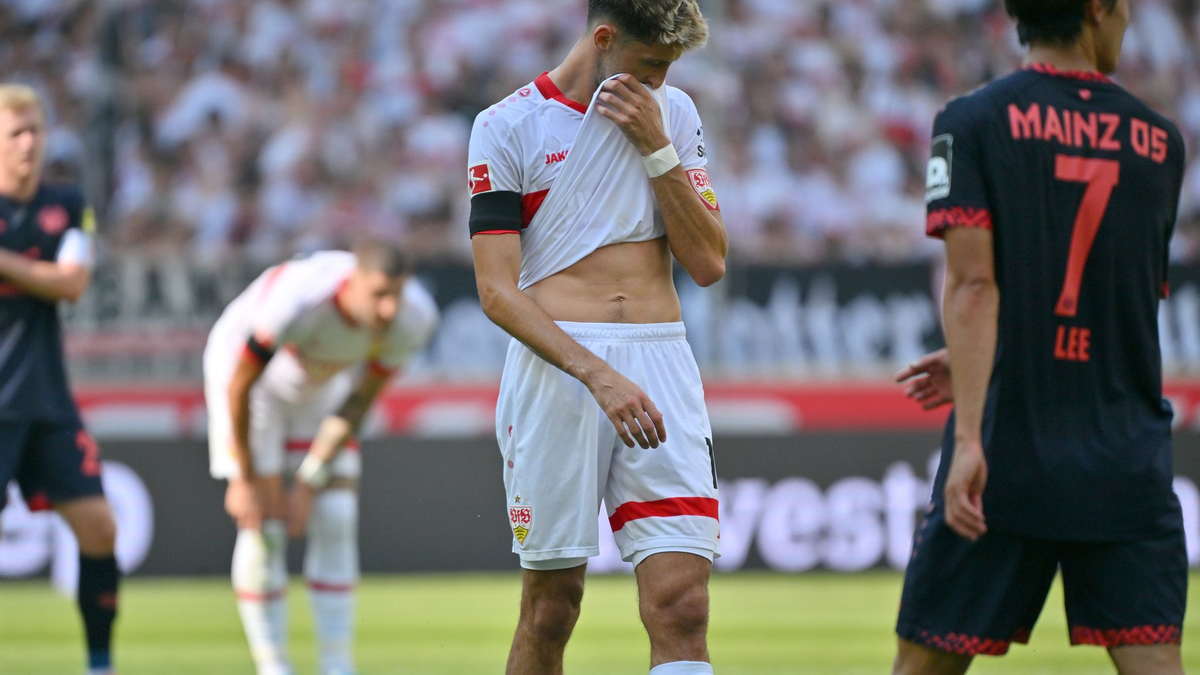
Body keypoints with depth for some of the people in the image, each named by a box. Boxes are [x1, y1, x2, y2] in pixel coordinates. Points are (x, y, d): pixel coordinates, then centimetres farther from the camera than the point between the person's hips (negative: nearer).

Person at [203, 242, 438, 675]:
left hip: (325, 385, 4)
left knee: (337, 523, -6)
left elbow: (358, 405, -14)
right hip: (251, 375, -4)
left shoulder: (413, 318, -28)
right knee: (262, 527, -11)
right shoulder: (294, 301, -43)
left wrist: (309, 485, -12)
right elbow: (239, 385, -26)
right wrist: (246, 479, -16)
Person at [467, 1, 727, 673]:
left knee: (682, 604, -11)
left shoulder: (674, 113, 13)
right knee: (551, 608, 1)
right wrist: (597, 374, -20)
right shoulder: (508, 126, 1)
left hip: (662, 365, 2)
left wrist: (656, 148, -4)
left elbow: (709, 262, 7)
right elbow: (498, 291, -8)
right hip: (555, 367, -2)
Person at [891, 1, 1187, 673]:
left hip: (1009, 454, -2)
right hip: (1129, 464, 2)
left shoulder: (973, 123, -1)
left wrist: (970, 437, -17)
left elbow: (974, 284, -11)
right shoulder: (1161, 140, 9)